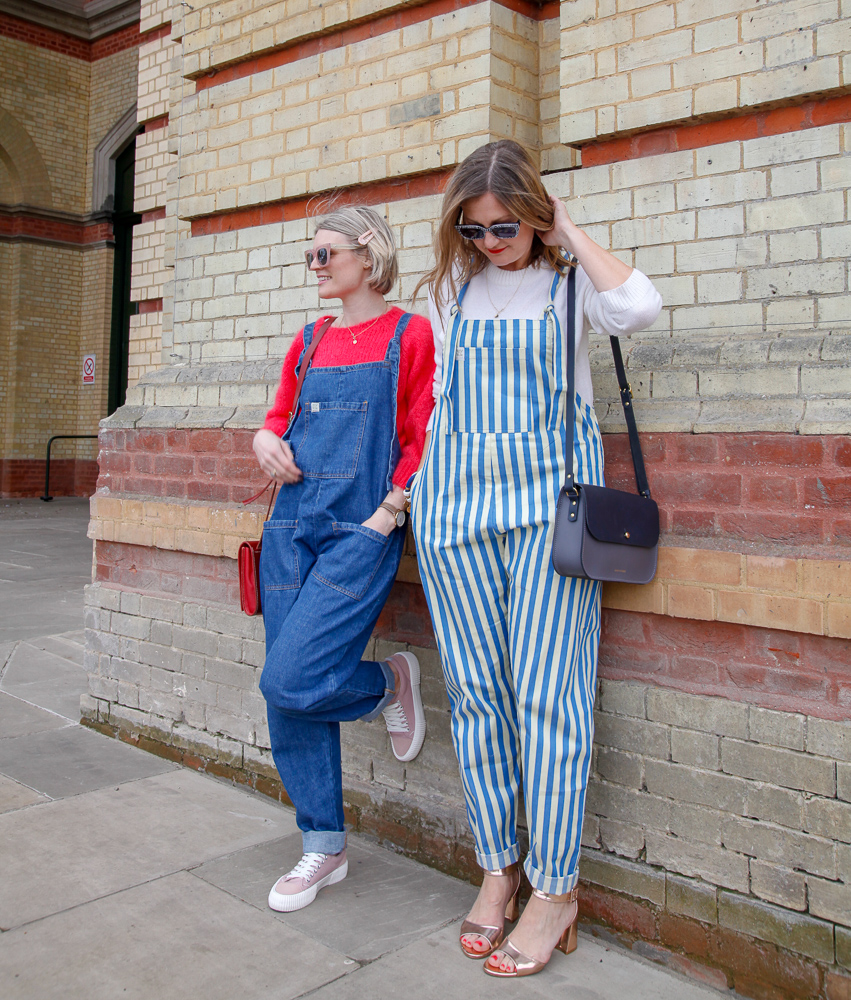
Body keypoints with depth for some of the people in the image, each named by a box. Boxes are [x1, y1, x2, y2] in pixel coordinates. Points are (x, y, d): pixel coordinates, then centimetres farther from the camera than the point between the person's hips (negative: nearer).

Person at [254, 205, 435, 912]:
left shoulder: (411, 335, 0)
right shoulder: (309, 342, 17)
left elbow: (423, 440, -4)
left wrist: (385, 518, -13)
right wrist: (266, 438, 3)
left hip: (360, 532, -6)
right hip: (292, 528, 6)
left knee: (291, 680, -18)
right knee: (288, 699, 5)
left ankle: (389, 683, 14)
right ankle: (324, 848, 21)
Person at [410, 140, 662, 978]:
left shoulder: (567, 279, 4)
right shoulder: (451, 286, 14)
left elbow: (637, 308, -18)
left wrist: (572, 238, -5)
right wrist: (419, 484, 11)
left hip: (549, 498, -3)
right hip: (456, 499, 4)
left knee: (546, 693, -5)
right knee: (475, 688, 5)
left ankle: (556, 888, 7)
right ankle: (497, 867, 20)